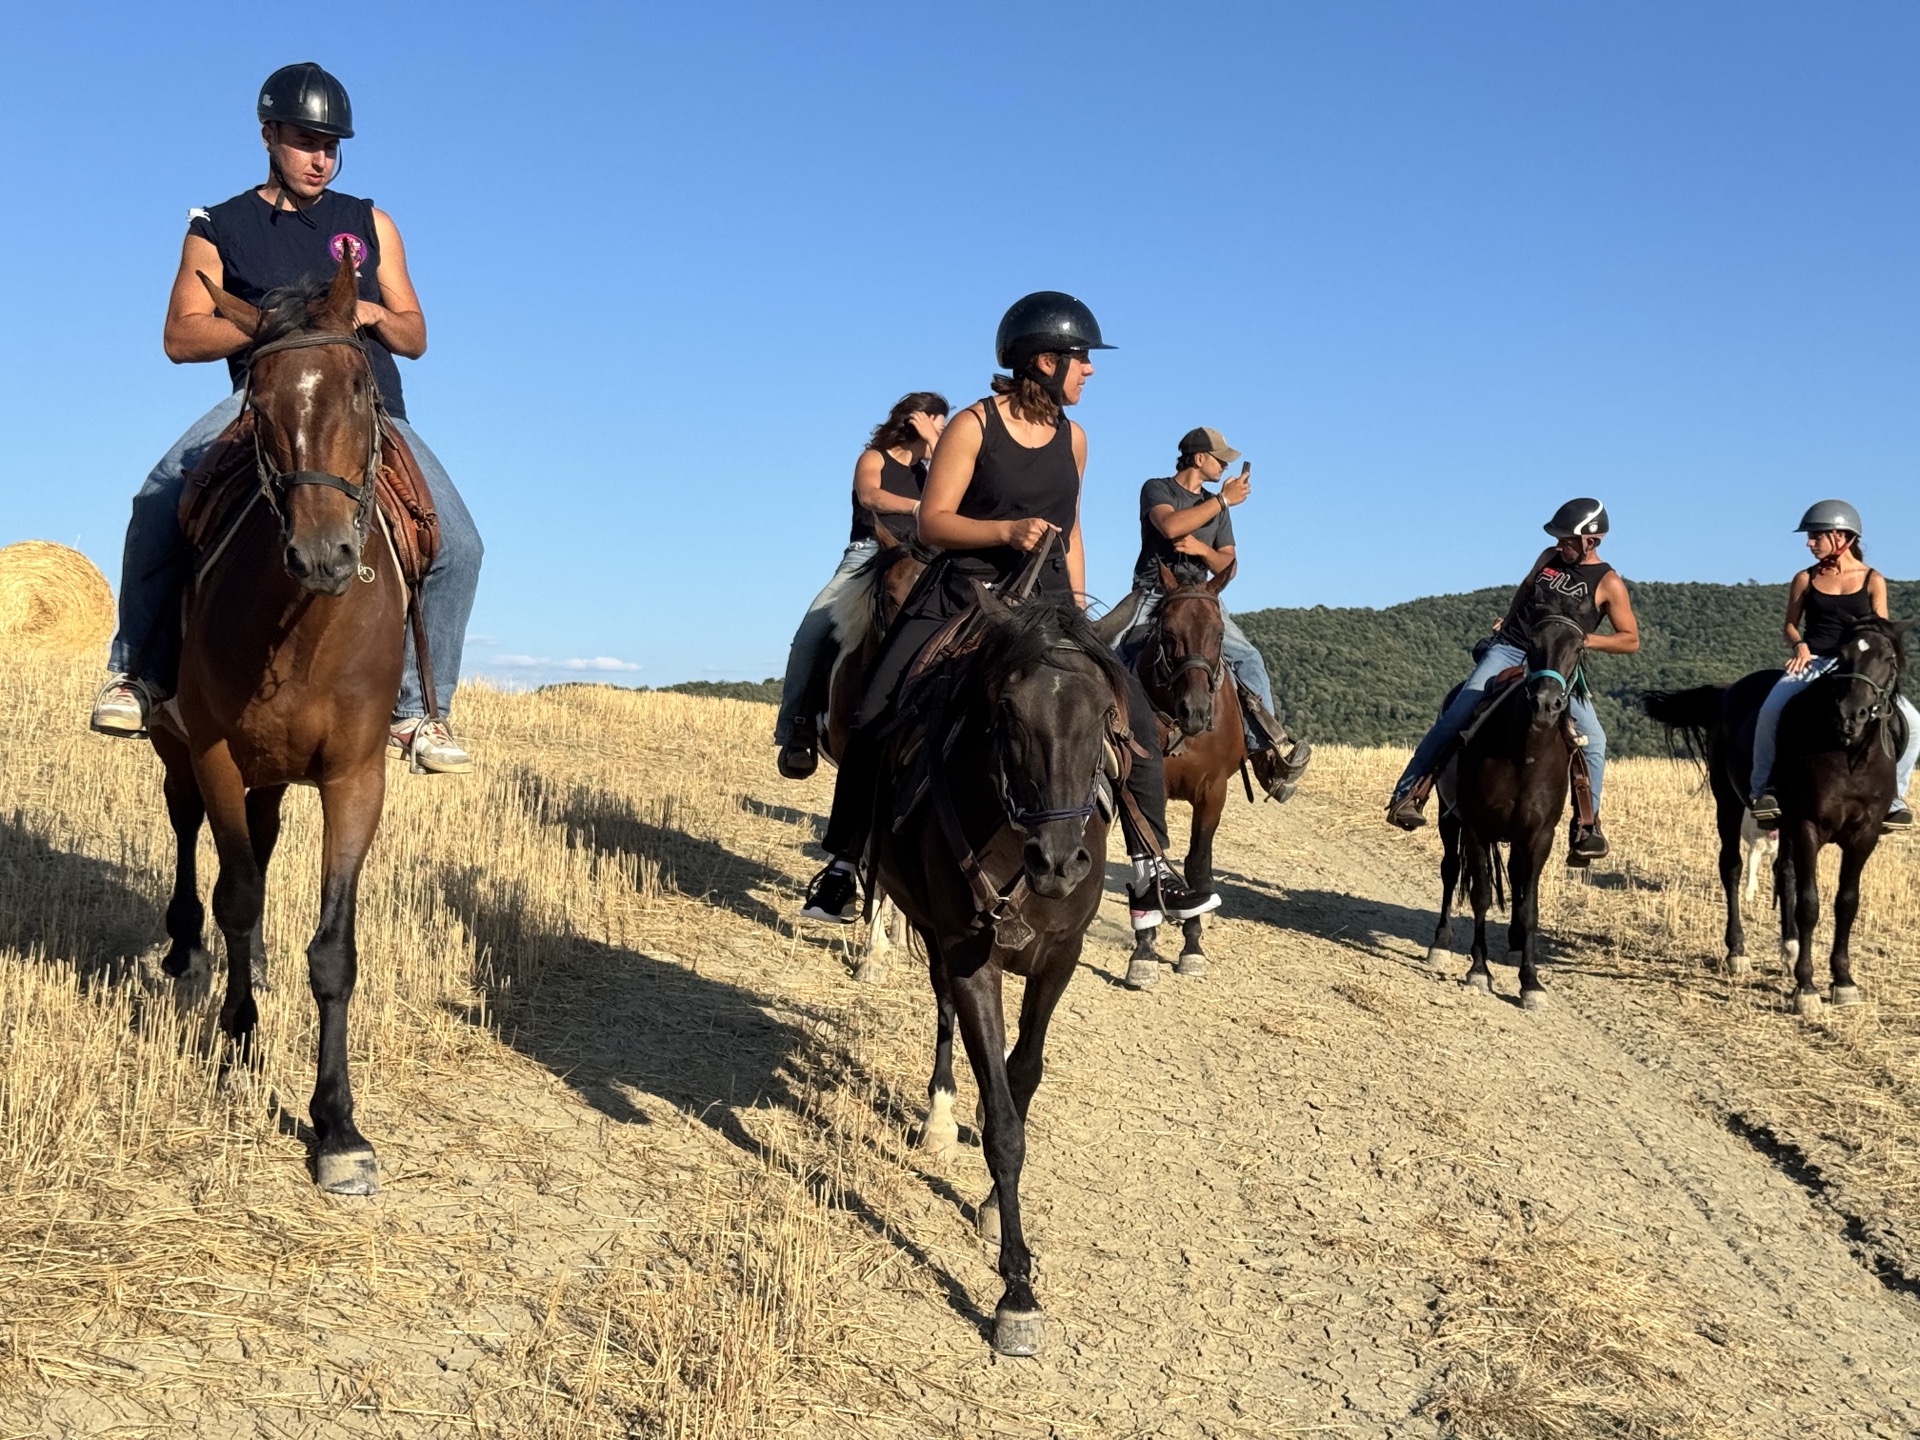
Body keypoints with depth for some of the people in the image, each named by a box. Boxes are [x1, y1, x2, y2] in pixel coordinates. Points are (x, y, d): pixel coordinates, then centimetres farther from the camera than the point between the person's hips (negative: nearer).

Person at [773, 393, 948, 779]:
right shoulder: (873, 459, 10)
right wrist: (921, 506, -30)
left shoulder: (928, 470, 22)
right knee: (812, 634, -24)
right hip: (866, 558, -4)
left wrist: (934, 445, 1)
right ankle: (796, 731, -21)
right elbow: (869, 495, -14)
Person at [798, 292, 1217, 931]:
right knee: (875, 720, -16)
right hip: (961, 596, -4)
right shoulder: (974, 426, -7)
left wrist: (1077, 606, 12)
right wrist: (1008, 530, -24)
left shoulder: (1072, 438, 10)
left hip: (1045, 602, 4)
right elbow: (932, 523, -10)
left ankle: (1149, 875, -3)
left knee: (1132, 712, -10)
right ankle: (843, 865, 0)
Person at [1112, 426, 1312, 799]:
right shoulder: (1156, 489, 1)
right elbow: (1170, 525, -22)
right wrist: (1224, 499, -18)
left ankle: (1267, 752, -21)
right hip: (1153, 596, -4)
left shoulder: (1217, 505, 17)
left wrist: (1203, 549, -10)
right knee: (1115, 657, -29)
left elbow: (1226, 565, 13)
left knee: (1249, 659, -16)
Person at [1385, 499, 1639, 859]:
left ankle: (1586, 823, -1)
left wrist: (1585, 639, -12)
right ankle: (1408, 793, -17)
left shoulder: (1608, 583, -1)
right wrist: (1506, 622, 20)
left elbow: (1631, 640, 0)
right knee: (1457, 715, -17)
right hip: (1508, 650, 2)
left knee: (1593, 739, -17)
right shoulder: (1549, 558, 10)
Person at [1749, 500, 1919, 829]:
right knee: (1770, 710, -30)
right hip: (1812, 663, 0)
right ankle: (1764, 787, -18)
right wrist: (1798, 645, -10)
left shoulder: (1872, 580, 6)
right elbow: (1790, 624, 11)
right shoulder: (1806, 579, 7)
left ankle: (1892, 794, -1)